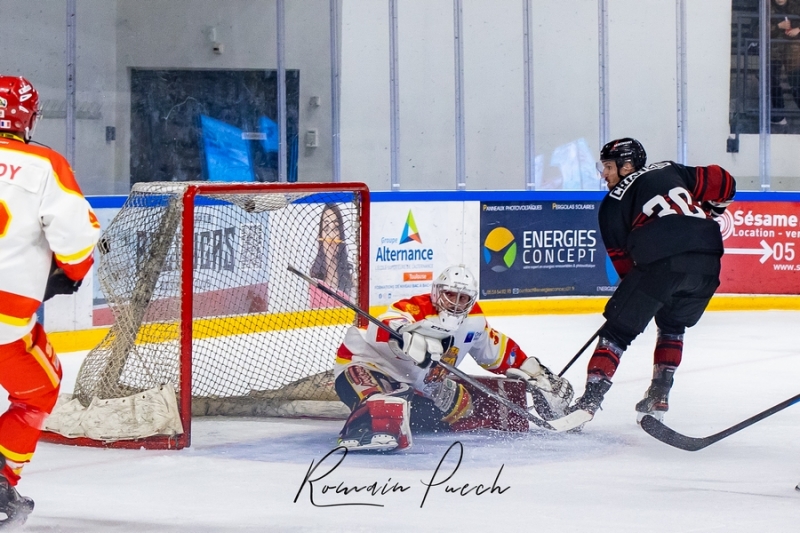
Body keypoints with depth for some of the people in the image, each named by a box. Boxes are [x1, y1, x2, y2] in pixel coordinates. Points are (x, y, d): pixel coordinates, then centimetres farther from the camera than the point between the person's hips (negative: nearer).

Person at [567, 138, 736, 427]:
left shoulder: (613, 203, 15)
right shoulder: (671, 171, 25)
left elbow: (622, 257, 16)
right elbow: (722, 182, 22)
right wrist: (705, 214, 38)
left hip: (663, 262, -5)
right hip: (708, 262, 5)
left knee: (618, 329, 6)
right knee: (672, 326, 28)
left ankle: (590, 400, -4)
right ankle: (659, 396, 22)